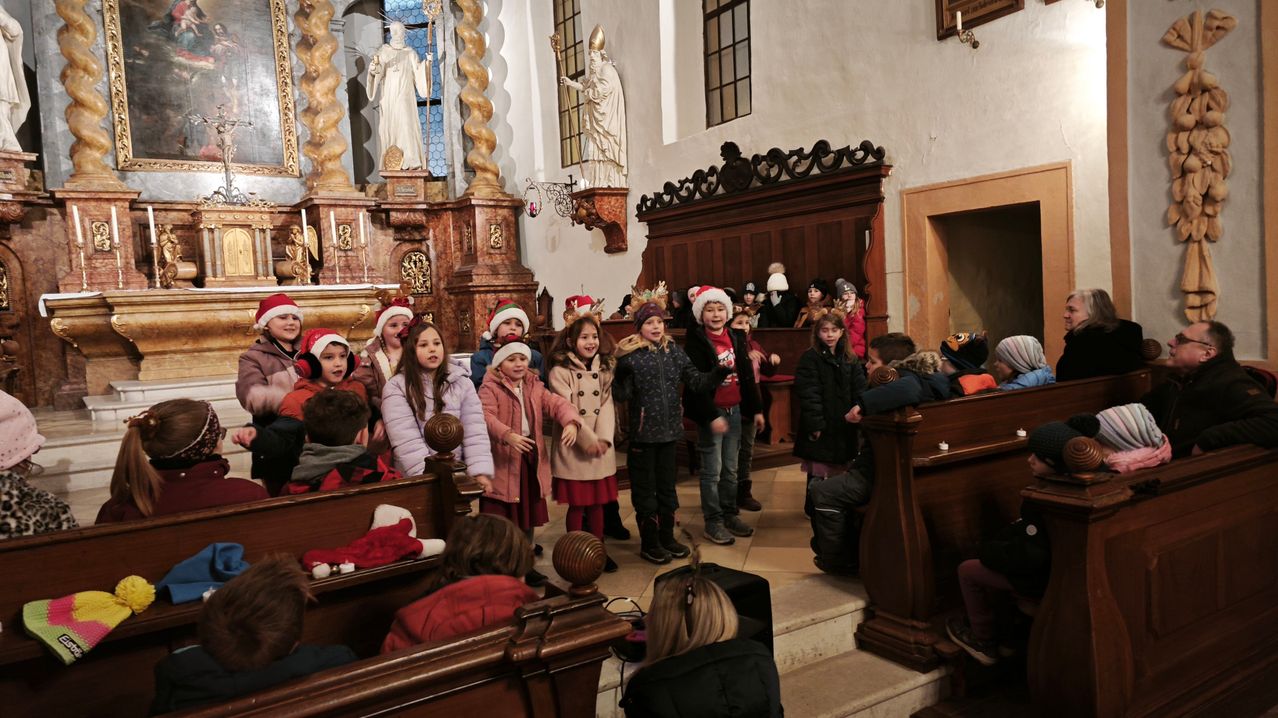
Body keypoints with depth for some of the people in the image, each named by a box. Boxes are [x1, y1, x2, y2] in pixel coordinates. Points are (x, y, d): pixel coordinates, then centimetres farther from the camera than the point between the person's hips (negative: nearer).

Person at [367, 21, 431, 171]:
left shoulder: (410, 53, 10)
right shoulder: (383, 50, 8)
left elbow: (418, 71, 1)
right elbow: (376, 70, -3)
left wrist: (427, 62, -15)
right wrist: (374, 64, -26)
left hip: (404, 95, -1)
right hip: (387, 95, 1)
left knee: (407, 123, -14)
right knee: (389, 125, -3)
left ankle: (411, 160, -18)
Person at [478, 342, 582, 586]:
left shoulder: (535, 387, 10)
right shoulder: (490, 388, -7)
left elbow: (557, 403, -3)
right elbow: (486, 417, -23)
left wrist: (571, 422, -25)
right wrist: (508, 435, -41)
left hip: (531, 458, 6)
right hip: (503, 460, -6)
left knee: (528, 514, 16)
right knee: (500, 518, 0)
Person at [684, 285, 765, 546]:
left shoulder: (735, 337, 9)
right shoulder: (696, 341, -9)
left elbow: (747, 375, 13)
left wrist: (756, 409, 11)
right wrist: (712, 416, -19)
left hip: (735, 410, 6)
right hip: (711, 412, -6)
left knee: (730, 468, 14)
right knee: (713, 470, 0)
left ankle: (730, 514, 27)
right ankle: (713, 522, 11)